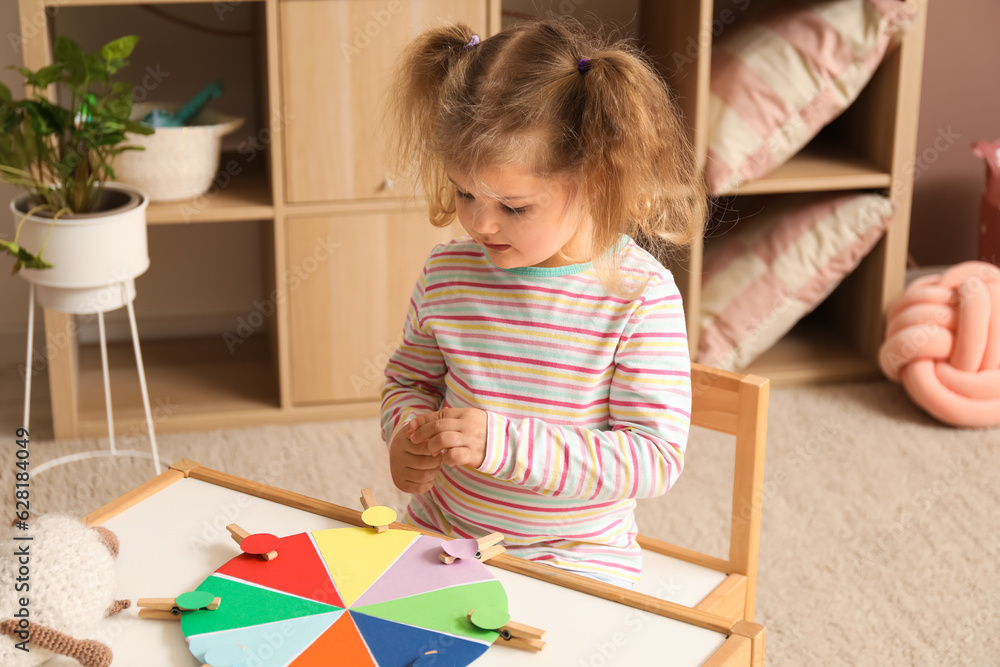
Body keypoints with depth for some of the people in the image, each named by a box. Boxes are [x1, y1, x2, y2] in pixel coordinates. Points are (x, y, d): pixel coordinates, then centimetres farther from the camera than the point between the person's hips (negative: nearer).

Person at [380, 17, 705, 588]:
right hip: (440, 535, 4)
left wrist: (505, 444, -27)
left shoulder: (641, 298, -16)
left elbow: (656, 458, -18)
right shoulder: (448, 273, -3)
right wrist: (407, 434, -9)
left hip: (576, 558, -4)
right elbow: (410, 380, 15)